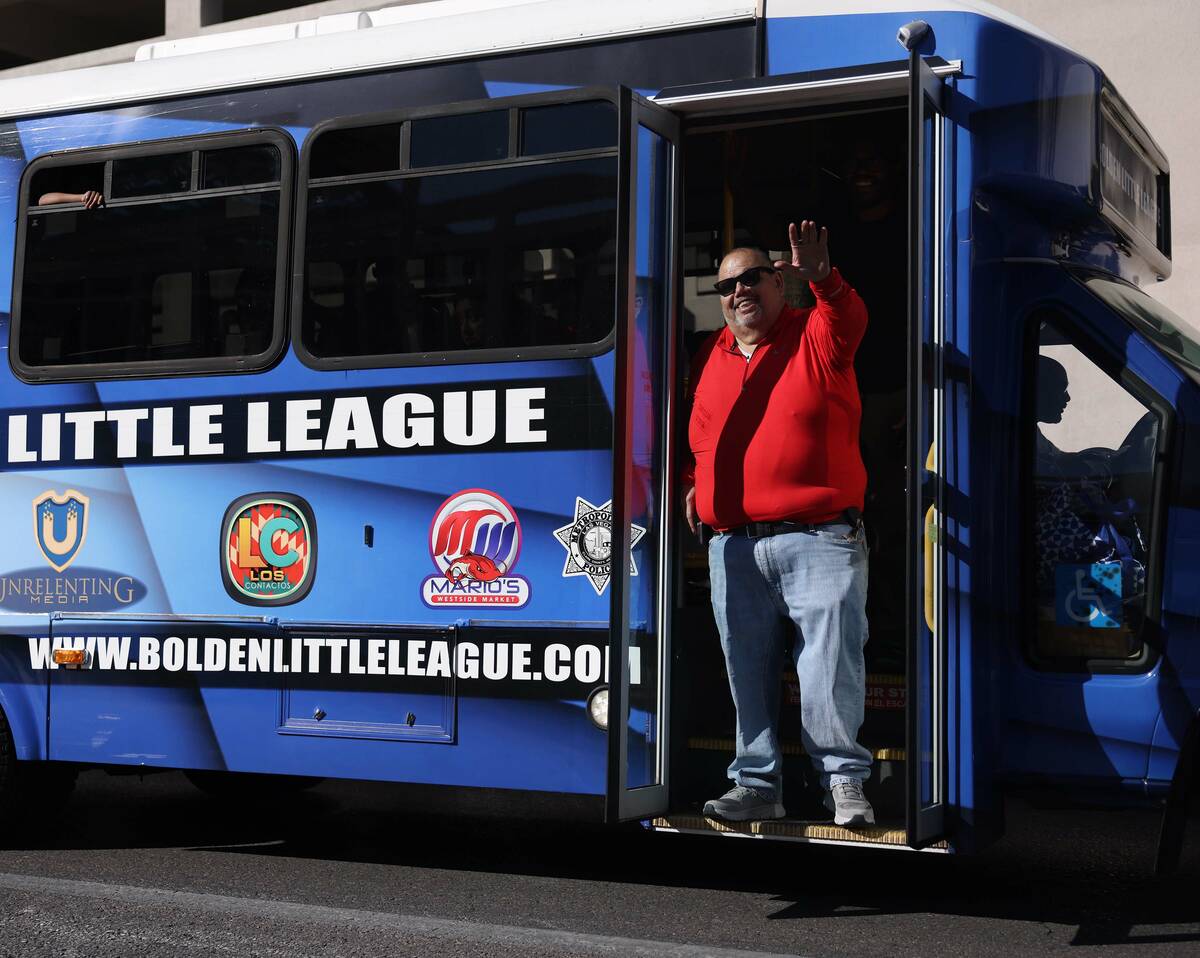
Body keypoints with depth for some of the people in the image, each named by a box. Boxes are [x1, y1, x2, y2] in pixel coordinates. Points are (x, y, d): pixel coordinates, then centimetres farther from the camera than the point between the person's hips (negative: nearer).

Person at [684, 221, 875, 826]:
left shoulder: (815, 338, 3)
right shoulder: (710, 358, 17)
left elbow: (849, 321, -21)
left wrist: (822, 280, -40)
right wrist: (694, 481, 10)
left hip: (818, 542, -4)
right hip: (733, 547, 5)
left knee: (831, 671, -5)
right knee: (748, 674, 8)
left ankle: (844, 782, 10)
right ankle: (757, 786, 19)